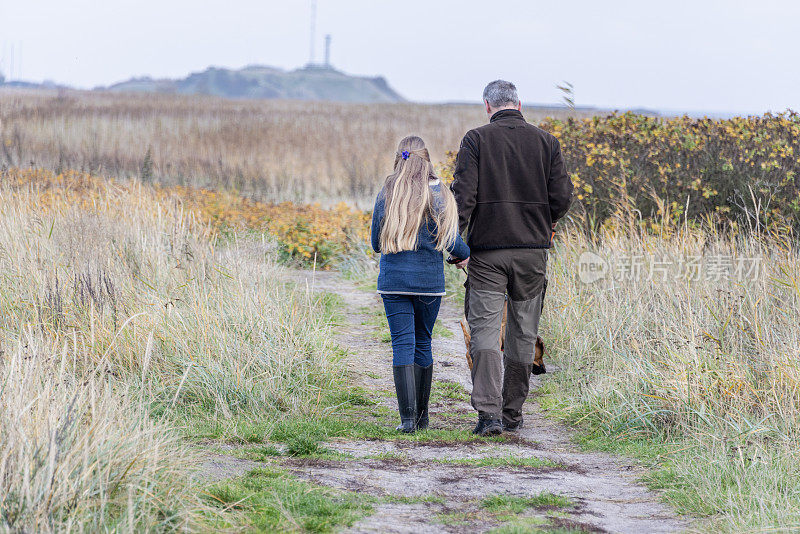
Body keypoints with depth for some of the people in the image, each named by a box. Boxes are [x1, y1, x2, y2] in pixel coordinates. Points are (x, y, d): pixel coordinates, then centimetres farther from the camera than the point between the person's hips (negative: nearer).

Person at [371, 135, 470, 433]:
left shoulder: (386, 196, -1)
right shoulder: (439, 196, -4)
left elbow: (376, 243, 6)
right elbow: (451, 242, -5)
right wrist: (465, 254, 18)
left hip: (393, 280, 0)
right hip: (429, 281, 0)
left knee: (403, 345, -2)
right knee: (422, 344, 12)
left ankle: (407, 416, -15)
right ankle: (421, 416, 18)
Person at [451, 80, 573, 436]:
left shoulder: (476, 140, -3)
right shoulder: (545, 142, 3)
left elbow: (463, 194, -11)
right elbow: (562, 196, 1)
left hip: (488, 249, -2)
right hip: (532, 249, 2)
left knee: (485, 329, -3)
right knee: (522, 333, 12)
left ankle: (489, 412, -19)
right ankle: (513, 414, 18)